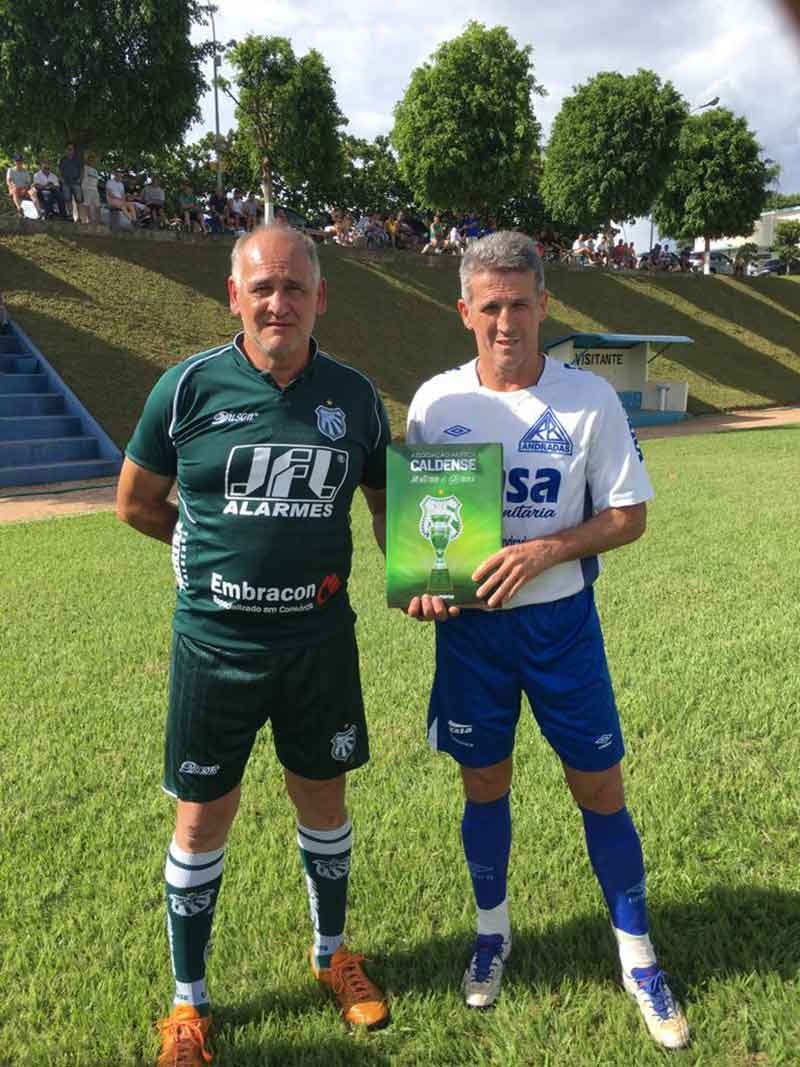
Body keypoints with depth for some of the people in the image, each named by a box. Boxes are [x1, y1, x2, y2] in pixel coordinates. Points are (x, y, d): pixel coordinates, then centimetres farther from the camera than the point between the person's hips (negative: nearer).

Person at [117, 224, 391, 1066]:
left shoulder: (354, 395, -2)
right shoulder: (189, 387, -9)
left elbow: (385, 501, 9)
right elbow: (136, 503, 3)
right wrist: (219, 552, 3)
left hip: (320, 640, 2)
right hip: (215, 643, -2)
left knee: (323, 802, 18)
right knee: (202, 819, 11)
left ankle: (331, 954, 44)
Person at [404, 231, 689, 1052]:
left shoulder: (589, 399, -8)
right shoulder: (435, 401, -4)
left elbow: (628, 515, -4)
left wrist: (544, 550, -19)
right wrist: (422, 581, -13)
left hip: (561, 620, -1)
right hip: (469, 624, 1)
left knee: (599, 788, 8)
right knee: (484, 784, 14)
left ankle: (636, 955, 31)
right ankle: (492, 929, 39)